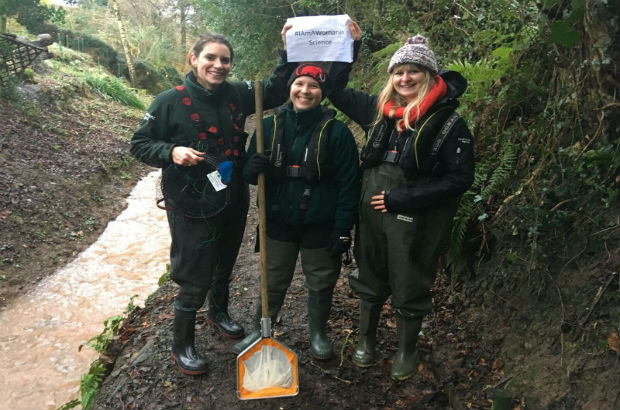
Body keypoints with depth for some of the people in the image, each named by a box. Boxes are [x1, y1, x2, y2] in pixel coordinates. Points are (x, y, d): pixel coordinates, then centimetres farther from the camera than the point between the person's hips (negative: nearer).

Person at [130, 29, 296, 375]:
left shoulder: (237, 95, -1)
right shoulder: (171, 101, -11)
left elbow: (275, 91, 7)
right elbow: (140, 144, -5)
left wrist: (289, 53, -5)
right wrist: (172, 152, -24)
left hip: (233, 201, 5)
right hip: (192, 205, -5)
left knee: (224, 265, 24)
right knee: (195, 277, 3)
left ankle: (219, 312, 52)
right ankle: (182, 345, 26)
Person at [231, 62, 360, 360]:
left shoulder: (336, 131, -10)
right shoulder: (270, 126, 0)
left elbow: (349, 184, -9)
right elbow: (250, 174, 7)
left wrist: (343, 228, -12)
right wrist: (255, 169, -18)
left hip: (320, 224, -2)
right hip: (279, 221, 3)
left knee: (320, 284, 15)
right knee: (273, 281, 17)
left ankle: (318, 332, 40)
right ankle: (260, 330, 39)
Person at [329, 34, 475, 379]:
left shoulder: (449, 123, -12)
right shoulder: (379, 109, 1)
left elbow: (460, 179, -14)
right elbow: (337, 91, 13)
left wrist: (400, 200, -17)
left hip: (415, 222, -4)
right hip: (371, 214, 4)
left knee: (409, 289, 13)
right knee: (370, 280, 20)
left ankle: (407, 350, 39)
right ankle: (366, 340, 43)